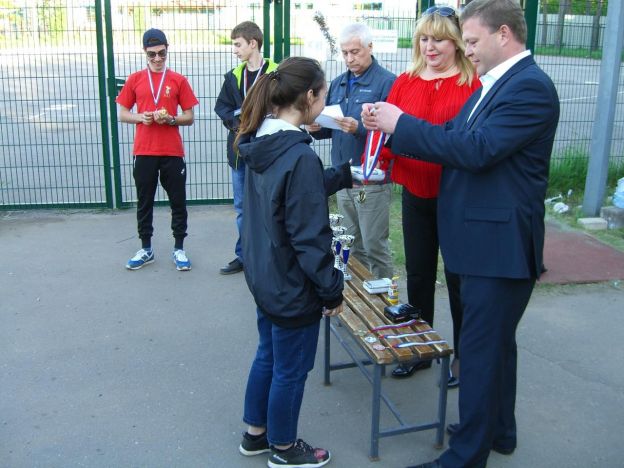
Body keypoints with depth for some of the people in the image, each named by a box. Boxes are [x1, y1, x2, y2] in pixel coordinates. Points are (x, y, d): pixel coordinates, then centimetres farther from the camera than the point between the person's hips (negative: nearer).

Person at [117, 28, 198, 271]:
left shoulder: (178, 80, 2)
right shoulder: (135, 79, 6)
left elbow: (189, 118, 3)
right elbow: (123, 114, 9)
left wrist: (171, 119, -15)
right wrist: (140, 117, -11)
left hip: (173, 151, -1)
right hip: (144, 151, 1)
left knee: (178, 201, 4)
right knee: (144, 202, 9)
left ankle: (179, 249, 16)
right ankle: (146, 249, 21)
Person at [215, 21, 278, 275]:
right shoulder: (234, 75, 10)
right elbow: (221, 106, 12)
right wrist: (235, 120, -7)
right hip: (239, 150, 6)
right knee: (242, 207, 13)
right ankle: (244, 255, 24)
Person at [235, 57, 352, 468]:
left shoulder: (262, 143, 0)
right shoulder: (300, 156, -26)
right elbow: (310, 237, -24)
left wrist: (346, 175, 18)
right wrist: (332, 289, -14)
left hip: (265, 277, 9)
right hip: (293, 287, -9)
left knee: (268, 355, 24)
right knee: (291, 369, 11)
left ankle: (256, 433, 42)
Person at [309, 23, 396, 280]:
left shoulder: (387, 82, -10)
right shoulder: (338, 83, 13)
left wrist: (359, 128, -29)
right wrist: (317, 128, -3)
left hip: (372, 180, -7)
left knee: (374, 248, 0)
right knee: (352, 246, 16)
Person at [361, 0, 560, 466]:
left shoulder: (531, 87, -17)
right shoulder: (494, 85, 13)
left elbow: (477, 149, -26)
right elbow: (454, 139, 9)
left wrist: (402, 123, -19)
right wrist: (390, 125, -4)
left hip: (500, 244, -10)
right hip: (486, 240, 10)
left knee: (482, 349, 0)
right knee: (496, 341, 21)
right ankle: (499, 430, 39)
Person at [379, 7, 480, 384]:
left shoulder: (474, 83, -11)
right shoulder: (405, 83, 4)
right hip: (416, 194, 5)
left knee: (458, 278, 9)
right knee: (418, 274, 16)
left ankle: (463, 357, 29)